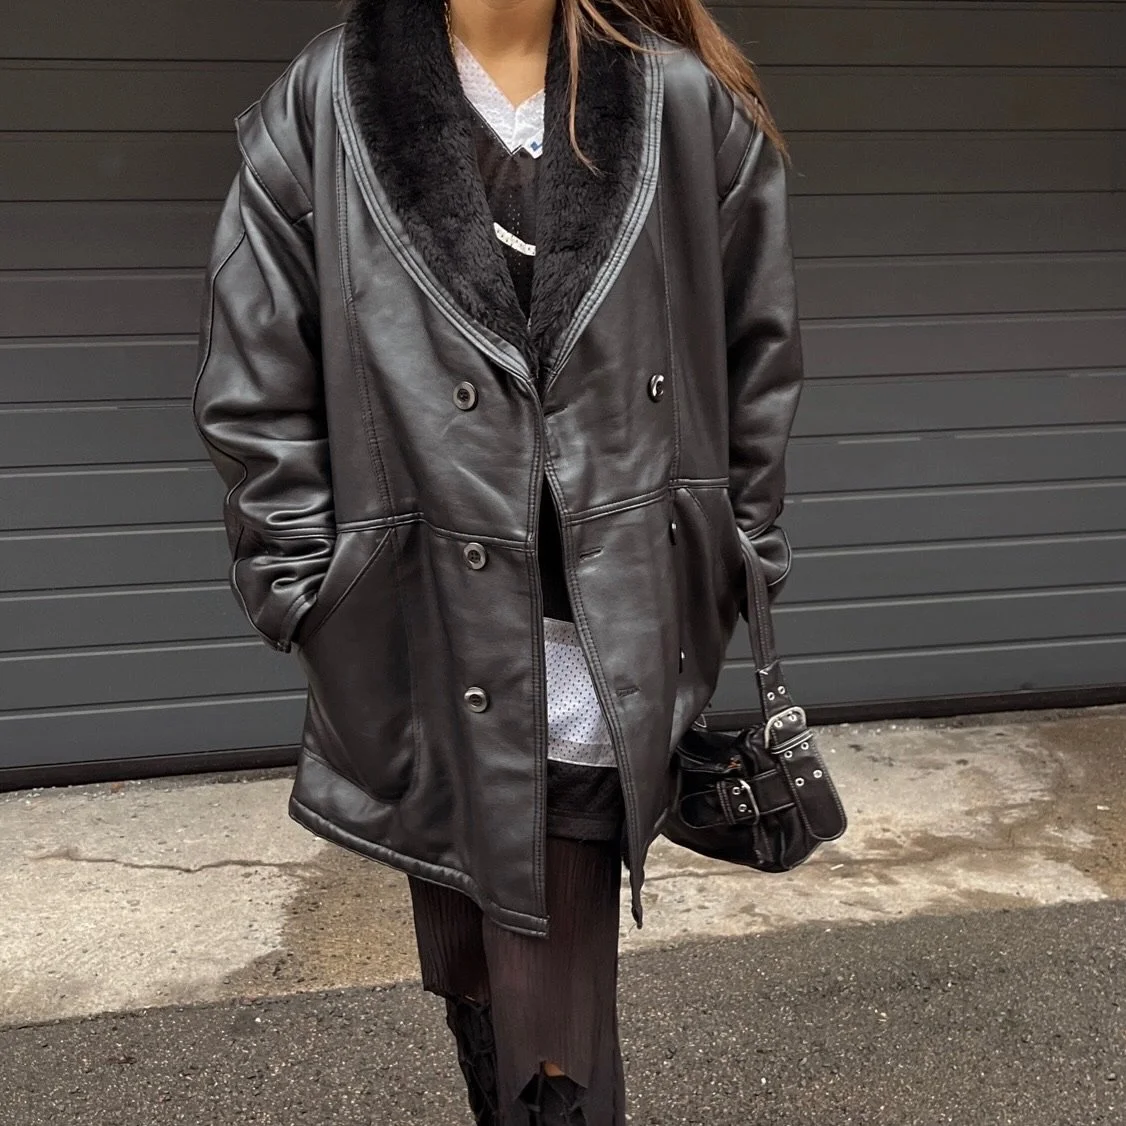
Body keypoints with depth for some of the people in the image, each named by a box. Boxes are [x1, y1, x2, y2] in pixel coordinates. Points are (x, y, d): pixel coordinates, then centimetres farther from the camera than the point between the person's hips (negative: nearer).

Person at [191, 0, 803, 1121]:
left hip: (606, 661, 0)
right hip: (427, 662, 1)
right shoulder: (320, 112, -2)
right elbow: (253, 397, 1)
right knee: (473, 990, 18)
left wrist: (735, 580, 7)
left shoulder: (690, 105, 0)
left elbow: (757, 365, 7)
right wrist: (316, 601, -3)